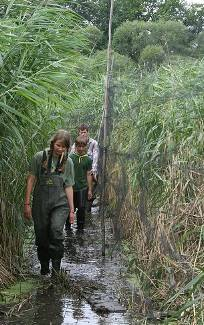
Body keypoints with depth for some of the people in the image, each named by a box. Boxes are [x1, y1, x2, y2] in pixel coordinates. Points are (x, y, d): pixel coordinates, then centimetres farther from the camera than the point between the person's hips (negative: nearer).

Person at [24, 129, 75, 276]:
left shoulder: (68, 162, 4)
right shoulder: (40, 157, -2)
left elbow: (68, 187, 8)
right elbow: (31, 180, 2)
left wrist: (72, 210, 6)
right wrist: (27, 203, -1)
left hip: (60, 203, 0)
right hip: (40, 203, 0)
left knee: (56, 231, -21)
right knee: (41, 237, 5)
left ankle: (56, 268, -12)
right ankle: (44, 268, 25)